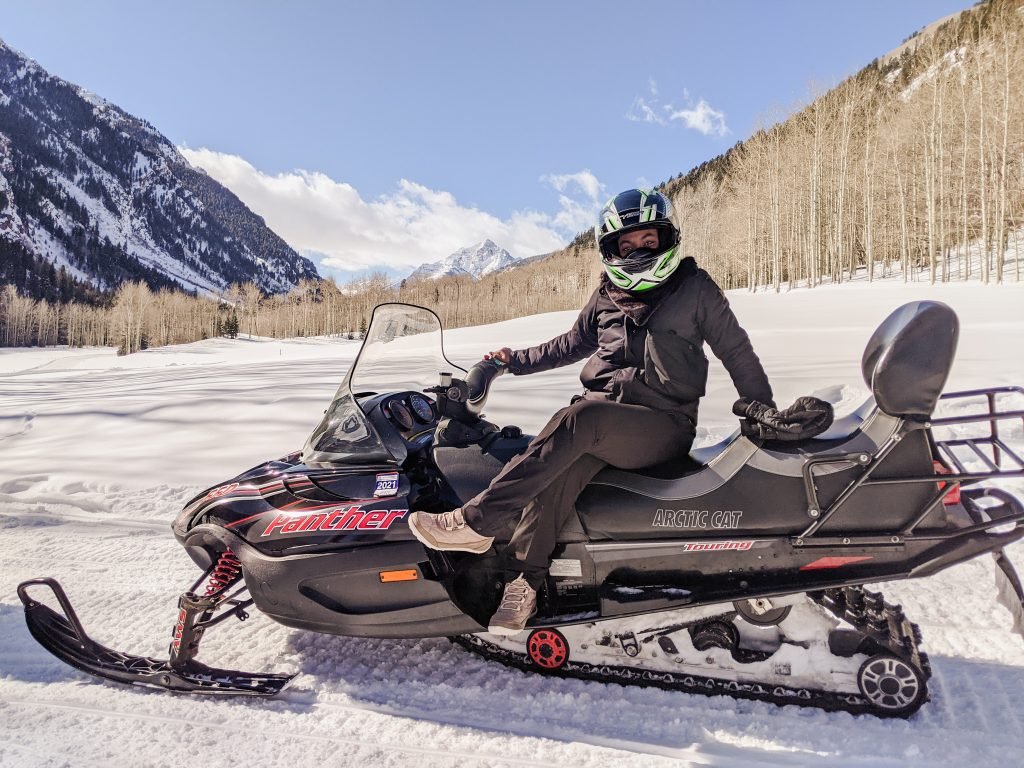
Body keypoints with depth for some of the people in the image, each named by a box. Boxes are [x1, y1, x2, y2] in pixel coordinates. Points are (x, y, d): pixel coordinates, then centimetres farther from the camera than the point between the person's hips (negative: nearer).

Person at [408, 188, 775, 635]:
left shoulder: (694, 288, 4)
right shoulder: (607, 297, 14)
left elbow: (736, 351, 9)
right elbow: (573, 344, 29)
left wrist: (767, 415, 10)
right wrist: (518, 361, 21)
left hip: (663, 426, -3)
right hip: (600, 418, 4)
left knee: (581, 419, -35)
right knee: (564, 464, -33)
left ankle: (477, 522, -34)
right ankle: (523, 582, -31)